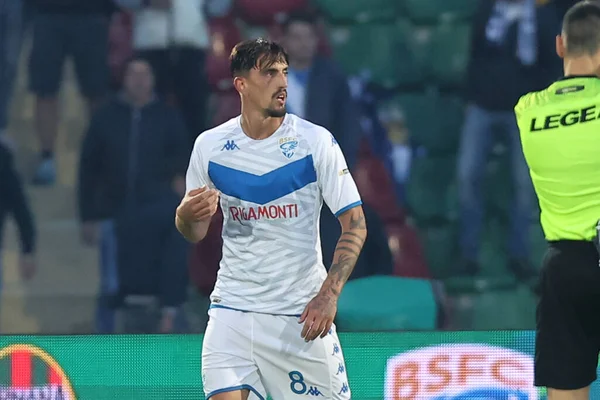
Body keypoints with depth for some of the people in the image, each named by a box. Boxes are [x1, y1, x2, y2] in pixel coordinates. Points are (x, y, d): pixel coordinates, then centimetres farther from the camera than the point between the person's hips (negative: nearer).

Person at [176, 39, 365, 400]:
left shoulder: (316, 141, -6)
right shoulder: (209, 146, 1)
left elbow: (355, 225, -6)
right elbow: (195, 232, 12)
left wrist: (329, 294, -17)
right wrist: (187, 214, -13)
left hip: (303, 313, -1)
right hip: (233, 306, 1)